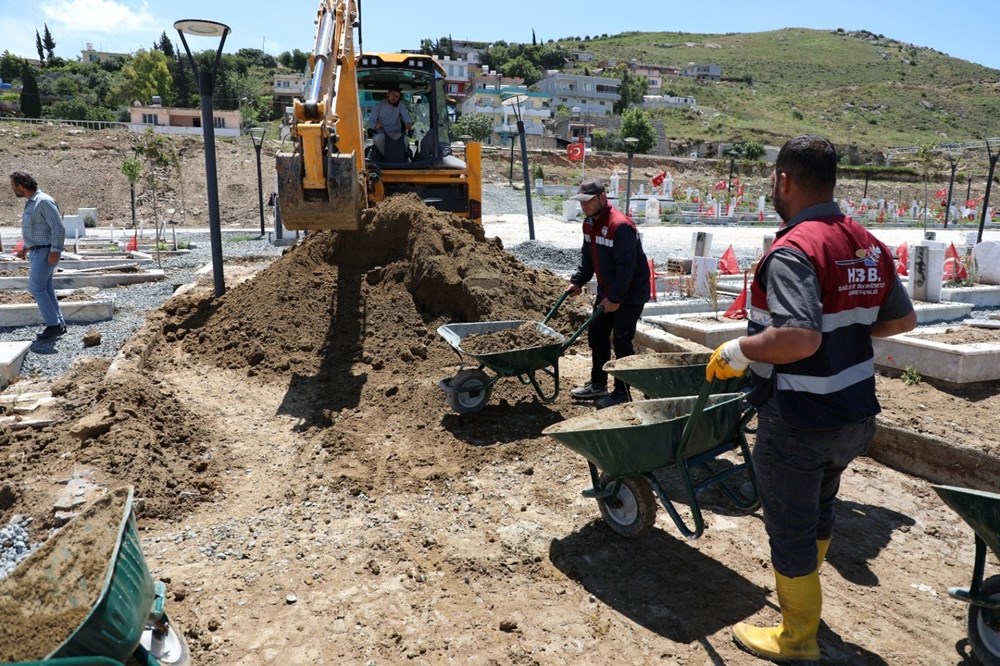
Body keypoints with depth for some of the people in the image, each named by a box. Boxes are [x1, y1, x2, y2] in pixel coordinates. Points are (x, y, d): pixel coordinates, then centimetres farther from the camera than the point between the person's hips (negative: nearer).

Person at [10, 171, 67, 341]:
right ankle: (58, 324, 13)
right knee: (45, 288, 9)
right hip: (36, 251, 10)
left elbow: (59, 228, -20)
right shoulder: (31, 202, 14)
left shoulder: (43, 201, -16)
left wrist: (55, 251, -22)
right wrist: (25, 247, 22)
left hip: (45, 252, -10)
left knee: (35, 287, -10)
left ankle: (54, 324, -4)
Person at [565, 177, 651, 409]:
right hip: (607, 290, 9)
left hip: (630, 293, -9)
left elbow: (626, 266, -26)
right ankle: (598, 384, 27)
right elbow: (588, 257, 15)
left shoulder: (620, 226, -26)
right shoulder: (589, 224, 4)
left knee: (621, 340, -5)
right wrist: (577, 281, 4)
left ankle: (622, 392, 7)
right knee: (596, 335, 13)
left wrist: (615, 298, -24)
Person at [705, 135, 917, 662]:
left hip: (799, 423, -9)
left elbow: (798, 339, -37)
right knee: (820, 506, 28)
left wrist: (736, 351, -22)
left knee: (789, 524, 10)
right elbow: (903, 319, 12)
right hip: (855, 414, 9)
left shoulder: (793, 250, -25)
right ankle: (802, 590, 53)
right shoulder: (868, 245, 2)